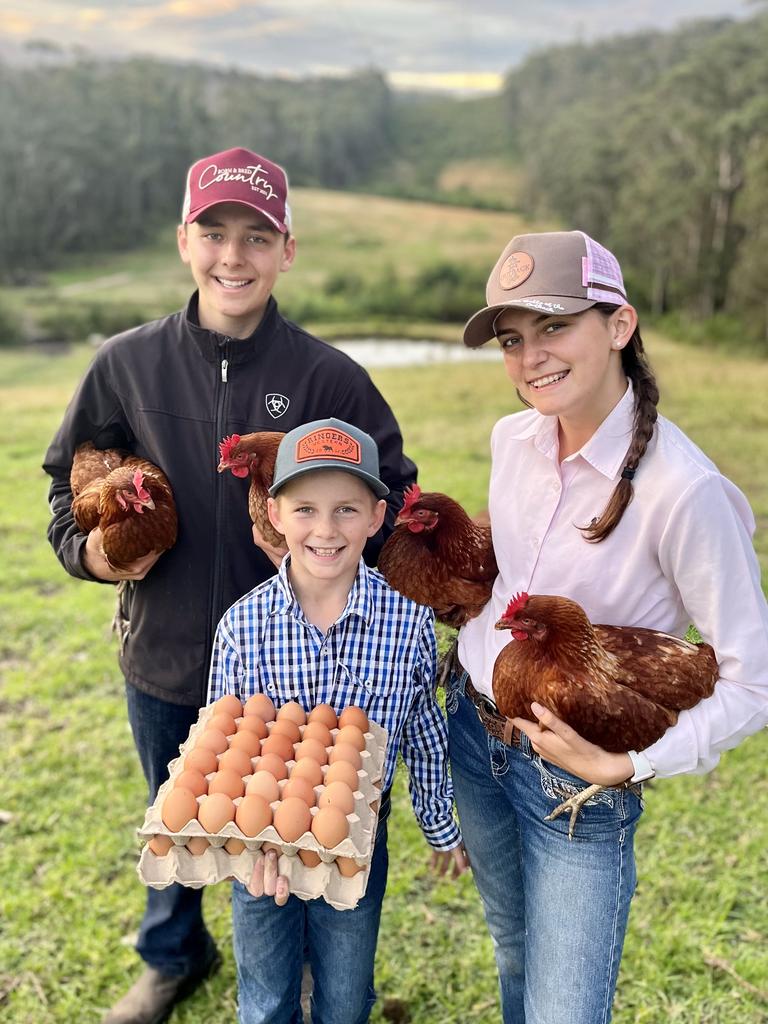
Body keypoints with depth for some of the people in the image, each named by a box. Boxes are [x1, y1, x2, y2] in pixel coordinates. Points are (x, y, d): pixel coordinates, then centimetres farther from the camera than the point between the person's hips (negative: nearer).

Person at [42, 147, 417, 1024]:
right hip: (163, 658, 2)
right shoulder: (127, 365, -6)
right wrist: (87, 548, -12)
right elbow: (69, 477, 7)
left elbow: (394, 495, -4)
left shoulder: (329, 377, -11)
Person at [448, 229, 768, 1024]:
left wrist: (625, 767, -22)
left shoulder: (683, 490, -27)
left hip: (578, 779, -5)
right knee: (514, 953, 26)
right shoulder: (513, 438, -6)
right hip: (472, 729, 6)